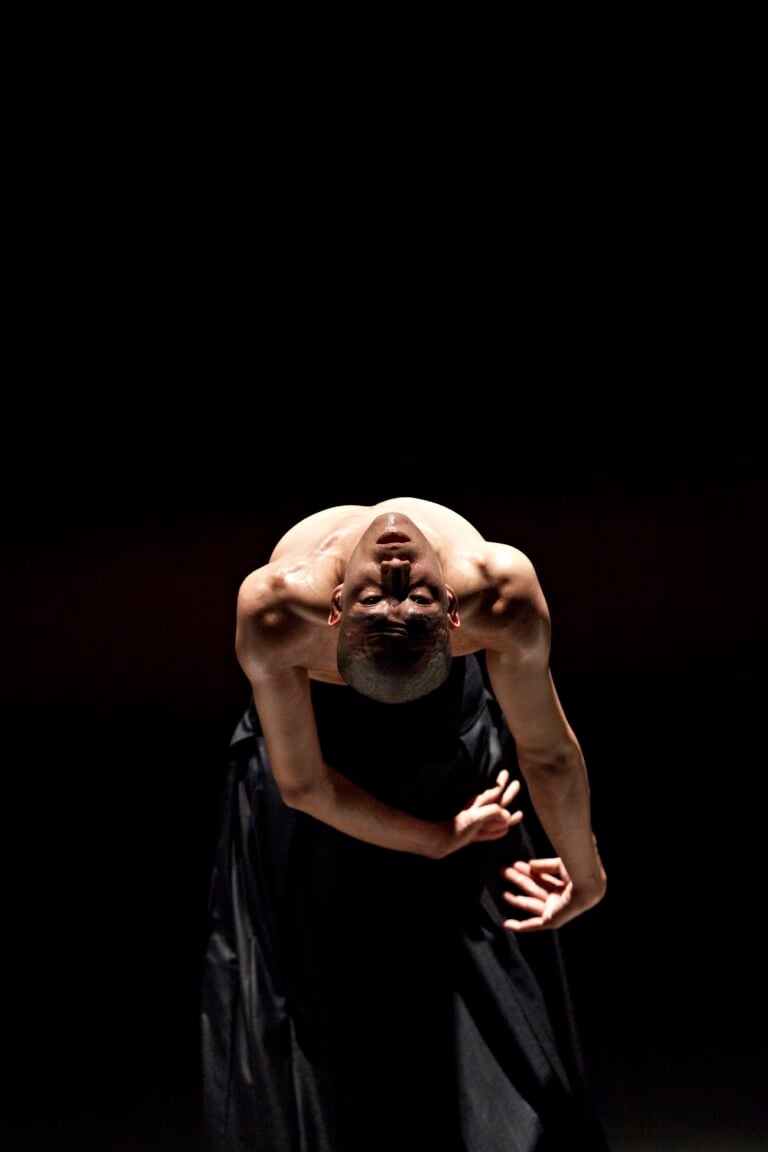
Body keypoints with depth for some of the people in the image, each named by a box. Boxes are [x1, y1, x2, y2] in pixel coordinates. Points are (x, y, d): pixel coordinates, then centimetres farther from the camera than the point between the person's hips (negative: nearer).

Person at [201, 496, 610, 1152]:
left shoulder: (497, 591, -41)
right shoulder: (276, 617, -42)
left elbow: (549, 754, -21)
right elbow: (303, 785, -23)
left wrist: (585, 875, -9)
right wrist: (440, 839, -12)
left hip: (453, 719, 1)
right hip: (307, 707, -1)